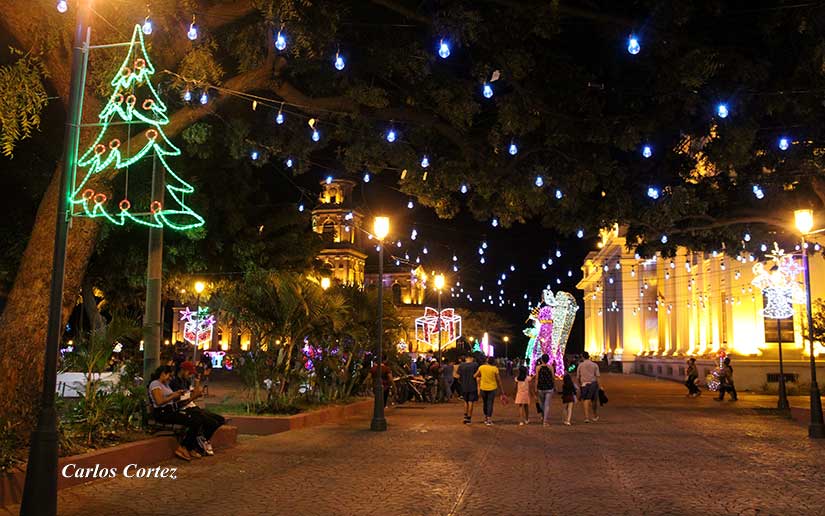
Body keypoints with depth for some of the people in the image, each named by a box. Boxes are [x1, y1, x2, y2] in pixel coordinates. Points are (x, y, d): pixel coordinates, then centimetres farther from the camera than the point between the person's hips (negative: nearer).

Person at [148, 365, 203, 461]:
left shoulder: (165, 384, 22)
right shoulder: (155, 384, -8)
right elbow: (159, 402, -20)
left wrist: (177, 393, 7)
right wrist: (173, 396, -10)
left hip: (172, 411, 10)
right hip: (162, 413, -10)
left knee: (196, 421, -10)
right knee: (193, 422, -21)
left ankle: (192, 449, -9)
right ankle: (182, 448, -11)